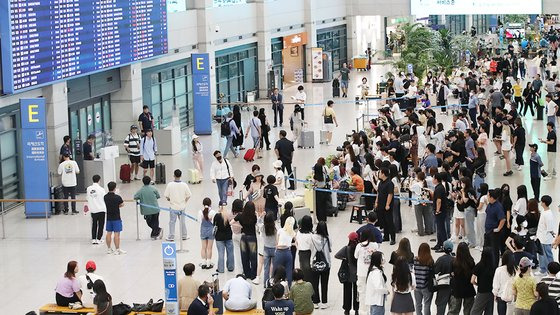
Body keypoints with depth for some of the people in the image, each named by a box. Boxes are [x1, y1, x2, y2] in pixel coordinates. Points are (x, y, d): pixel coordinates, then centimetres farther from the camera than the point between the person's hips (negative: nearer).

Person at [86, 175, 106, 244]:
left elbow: (87, 198, 8)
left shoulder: (88, 189, -2)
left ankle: (93, 239, 12)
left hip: (93, 210, 3)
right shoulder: (101, 189, -13)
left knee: (94, 225, 13)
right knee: (100, 225, 7)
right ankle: (98, 239, 6)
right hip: (101, 209, -3)